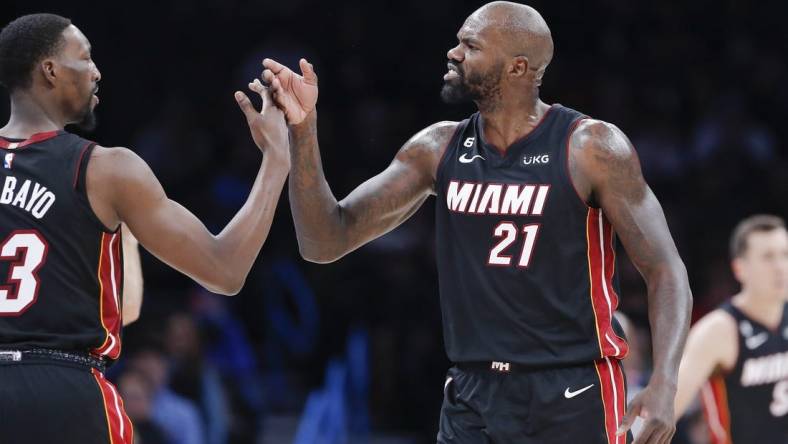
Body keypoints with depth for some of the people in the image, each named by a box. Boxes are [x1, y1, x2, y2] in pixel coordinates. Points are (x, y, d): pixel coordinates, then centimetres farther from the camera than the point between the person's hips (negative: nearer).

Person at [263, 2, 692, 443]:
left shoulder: (591, 149, -8)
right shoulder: (439, 150, 6)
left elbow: (665, 269, -7)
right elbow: (326, 242, 5)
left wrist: (665, 382, -23)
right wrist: (304, 128, -8)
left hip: (572, 395, -4)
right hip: (473, 396, 4)